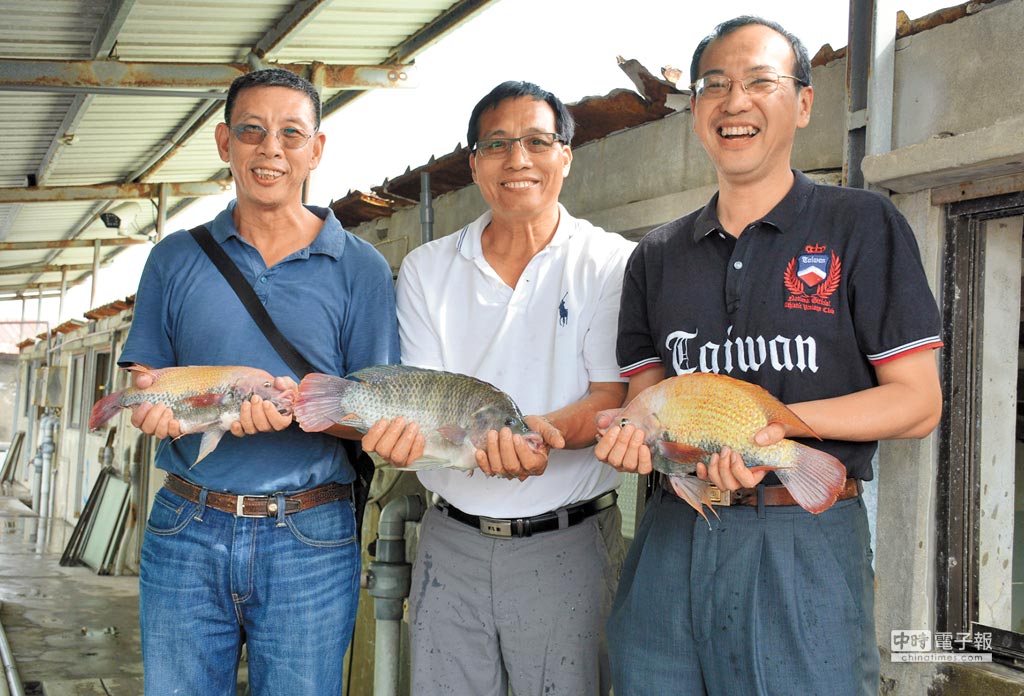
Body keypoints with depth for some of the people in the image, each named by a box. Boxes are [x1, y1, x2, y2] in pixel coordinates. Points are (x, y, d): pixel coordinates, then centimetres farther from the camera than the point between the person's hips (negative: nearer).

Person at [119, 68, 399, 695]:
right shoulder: (176, 259, 9)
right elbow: (142, 385, 10)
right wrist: (159, 406, -14)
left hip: (309, 543, -1)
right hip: (186, 534, 2)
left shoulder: (361, 268, 3)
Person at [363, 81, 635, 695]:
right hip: (451, 540, 3)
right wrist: (411, 428, -23)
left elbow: (611, 399, -8)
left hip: (566, 544, -2)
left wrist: (545, 433, -30)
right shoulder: (427, 269, 7)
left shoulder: (611, 264, -2)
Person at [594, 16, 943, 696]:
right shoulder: (657, 257, 13)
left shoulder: (863, 226, 1)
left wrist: (782, 419, -18)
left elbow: (918, 401, -3)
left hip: (809, 544, -3)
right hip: (672, 541, 4)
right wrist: (632, 433, -11)